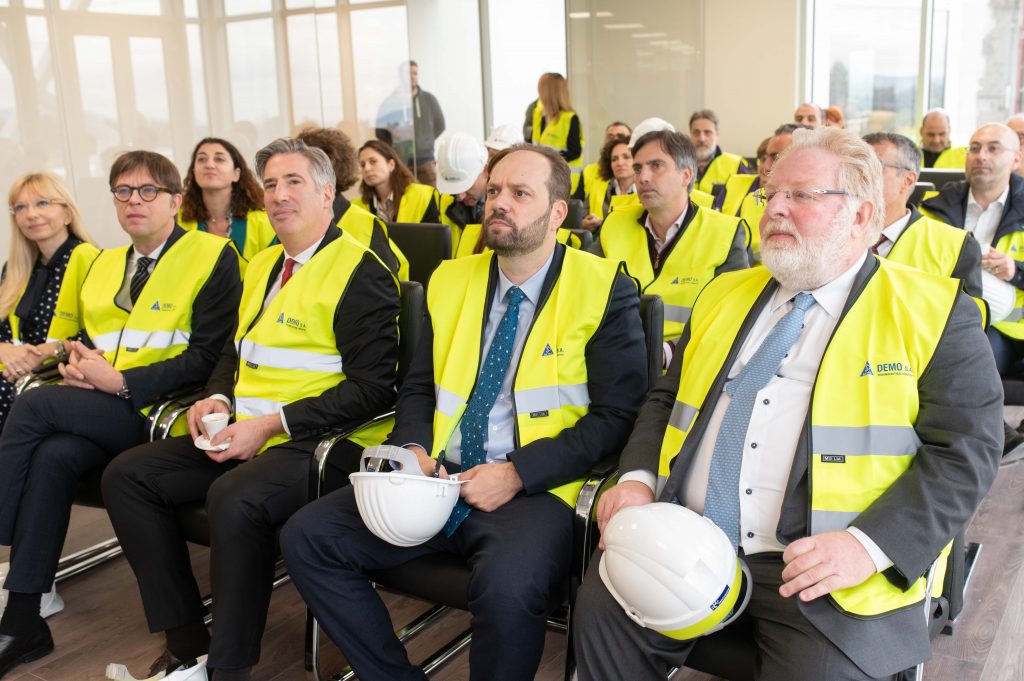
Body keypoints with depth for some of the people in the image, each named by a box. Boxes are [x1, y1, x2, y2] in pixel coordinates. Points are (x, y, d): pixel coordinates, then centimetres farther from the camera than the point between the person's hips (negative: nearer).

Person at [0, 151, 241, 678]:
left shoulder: (212, 256, -2)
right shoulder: (102, 264, 21)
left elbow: (208, 357, -10)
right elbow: (82, 336, 25)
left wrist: (120, 380, -15)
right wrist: (77, 363, -1)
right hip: (98, 412, 6)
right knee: (52, 457, -24)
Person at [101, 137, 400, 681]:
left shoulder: (361, 272, -10)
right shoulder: (262, 266, 17)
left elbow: (371, 388, -15)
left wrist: (272, 423, -18)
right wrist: (217, 398, 3)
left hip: (319, 441, -9)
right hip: (243, 435, 9)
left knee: (233, 498, -35)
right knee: (126, 475, -2)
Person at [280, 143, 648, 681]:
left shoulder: (604, 289, -2)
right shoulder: (451, 281, 13)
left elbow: (615, 415, -7)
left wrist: (518, 473, -16)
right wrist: (412, 448, -4)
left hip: (536, 490, -5)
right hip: (438, 479, 6)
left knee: (507, 585, -35)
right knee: (306, 536, -8)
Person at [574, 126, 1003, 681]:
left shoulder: (936, 315, 2)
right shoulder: (725, 295, 18)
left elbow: (965, 451, -5)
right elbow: (666, 400, 21)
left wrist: (868, 545, -18)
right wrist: (638, 478, 1)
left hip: (823, 568, -3)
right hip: (686, 545, 4)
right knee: (600, 608, -17)